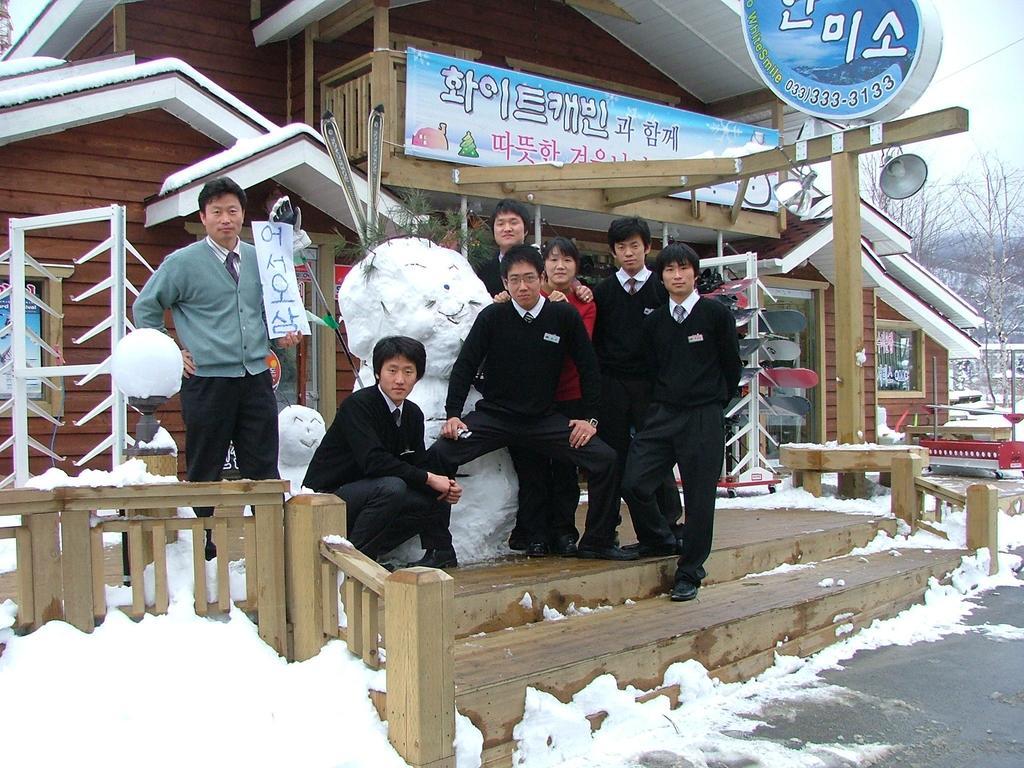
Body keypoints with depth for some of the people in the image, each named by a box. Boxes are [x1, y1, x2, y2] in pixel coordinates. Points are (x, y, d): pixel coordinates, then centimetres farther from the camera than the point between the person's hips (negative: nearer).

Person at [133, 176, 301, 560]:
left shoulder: (260, 260, 10)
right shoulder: (182, 262, -2)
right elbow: (144, 307, 7)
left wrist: (284, 333, 5)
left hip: (256, 378, 3)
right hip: (207, 381, -3)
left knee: (264, 469, 7)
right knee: (204, 472, 7)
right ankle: (202, 549, 18)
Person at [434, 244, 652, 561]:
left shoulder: (564, 316, -4)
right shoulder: (492, 316, -5)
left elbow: (588, 367, 5)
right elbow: (465, 365, 0)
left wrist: (590, 417, 2)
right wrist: (453, 414, -7)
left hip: (544, 420, 1)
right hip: (494, 416, -1)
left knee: (605, 460, -13)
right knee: (439, 456, -23)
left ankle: (597, 542, 7)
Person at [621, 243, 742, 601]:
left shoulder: (717, 313, -1)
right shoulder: (653, 322, 10)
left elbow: (732, 366, 5)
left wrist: (711, 403, 10)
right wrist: (661, 406, 9)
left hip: (705, 418, -3)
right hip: (661, 415, 4)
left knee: (699, 497, 0)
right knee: (633, 483, -8)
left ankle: (689, 573, 15)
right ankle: (662, 539, 20)